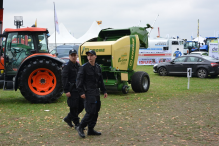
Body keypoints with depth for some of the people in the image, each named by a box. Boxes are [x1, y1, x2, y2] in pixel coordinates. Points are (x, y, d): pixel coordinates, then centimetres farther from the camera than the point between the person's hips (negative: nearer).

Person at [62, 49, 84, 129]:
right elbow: (64, 79, -15)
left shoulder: (78, 65, 14)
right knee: (74, 107, -2)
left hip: (79, 89, 8)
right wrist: (66, 91, -19)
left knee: (81, 106, 9)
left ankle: (68, 118, 25)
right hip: (72, 90, -8)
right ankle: (77, 124, 8)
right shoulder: (67, 66, -10)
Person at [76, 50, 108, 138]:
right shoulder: (84, 67, -8)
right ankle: (80, 128, 2)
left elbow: (100, 81, 20)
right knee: (90, 112, -12)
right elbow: (79, 80, -11)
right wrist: (81, 92, -17)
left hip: (96, 93, 7)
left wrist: (104, 91, 17)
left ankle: (91, 130, 17)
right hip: (88, 93, -7)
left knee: (95, 112, 8)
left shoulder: (98, 67, 12)